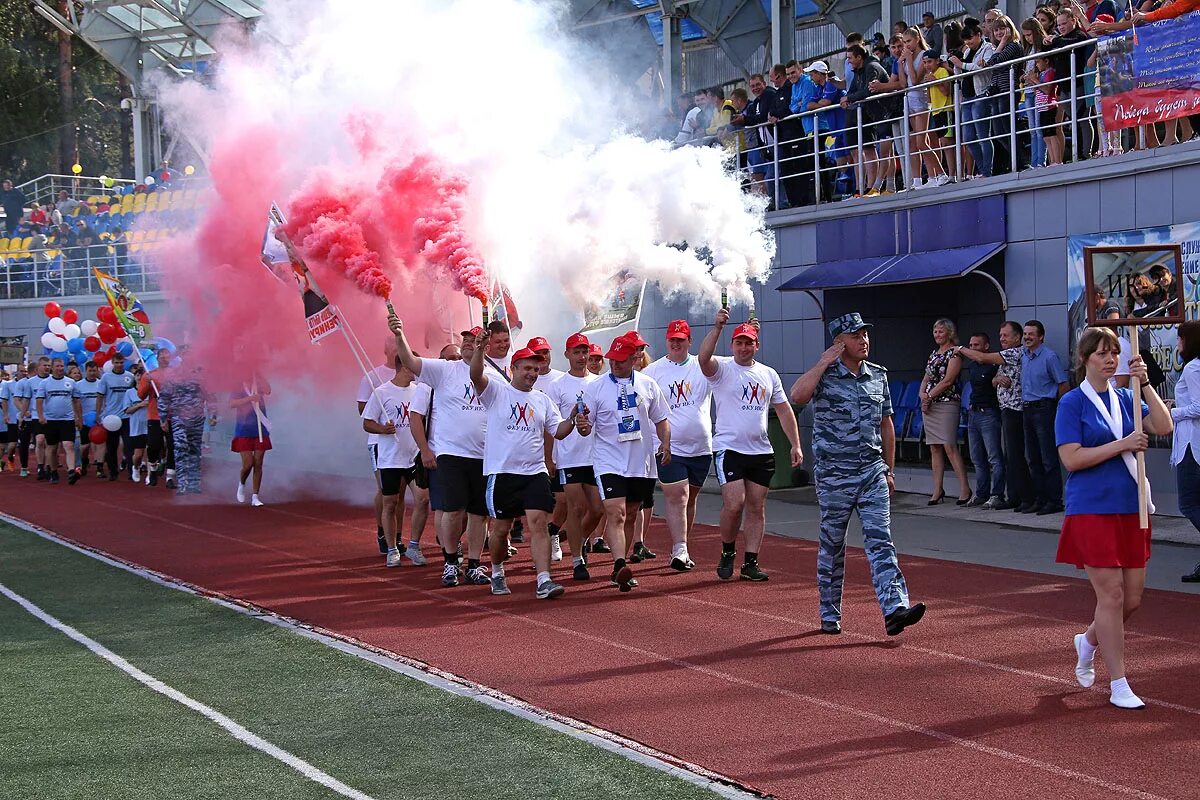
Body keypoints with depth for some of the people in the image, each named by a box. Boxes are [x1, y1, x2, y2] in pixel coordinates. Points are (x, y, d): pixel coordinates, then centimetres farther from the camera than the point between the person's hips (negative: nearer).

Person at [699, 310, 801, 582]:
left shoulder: (768, 374, 12)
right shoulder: (722, 368, -2)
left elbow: (784, 409, 17)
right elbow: (704, 357, -25)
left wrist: (795, 445, 11)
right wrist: (717, 327, -35)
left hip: (761, 452, 5)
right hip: (729, 448, -5)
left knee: (756, 507, 5)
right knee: (734, 504, -13)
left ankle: (751, 562, 11)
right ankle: (727, 553, 9)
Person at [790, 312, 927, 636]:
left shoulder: (878, 375, 10)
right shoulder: (824, 375, -5)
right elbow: (797, 395, -27)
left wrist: (889, 470, 17)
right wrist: (824, 362, -18)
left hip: (872, 471, 3)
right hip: (834, 473, -3)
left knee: (880, 539, -8)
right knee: (832, 546, 6)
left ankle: (894, 609, -18)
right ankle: (830, 615, 17)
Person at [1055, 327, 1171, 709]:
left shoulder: (1126, 398, 10)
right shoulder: (1072, 403, -4)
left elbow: (1163, 426, -5)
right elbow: (1072, 458, -13)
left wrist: (1145, 384, -11)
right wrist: (1122, 445, -16)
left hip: (1132, 509, 5)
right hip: (1092, 509, -5)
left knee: (1132, 597, 8)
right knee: (1111, 595, -6)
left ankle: (1088, 641, 36)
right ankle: (1118, 685, 3)